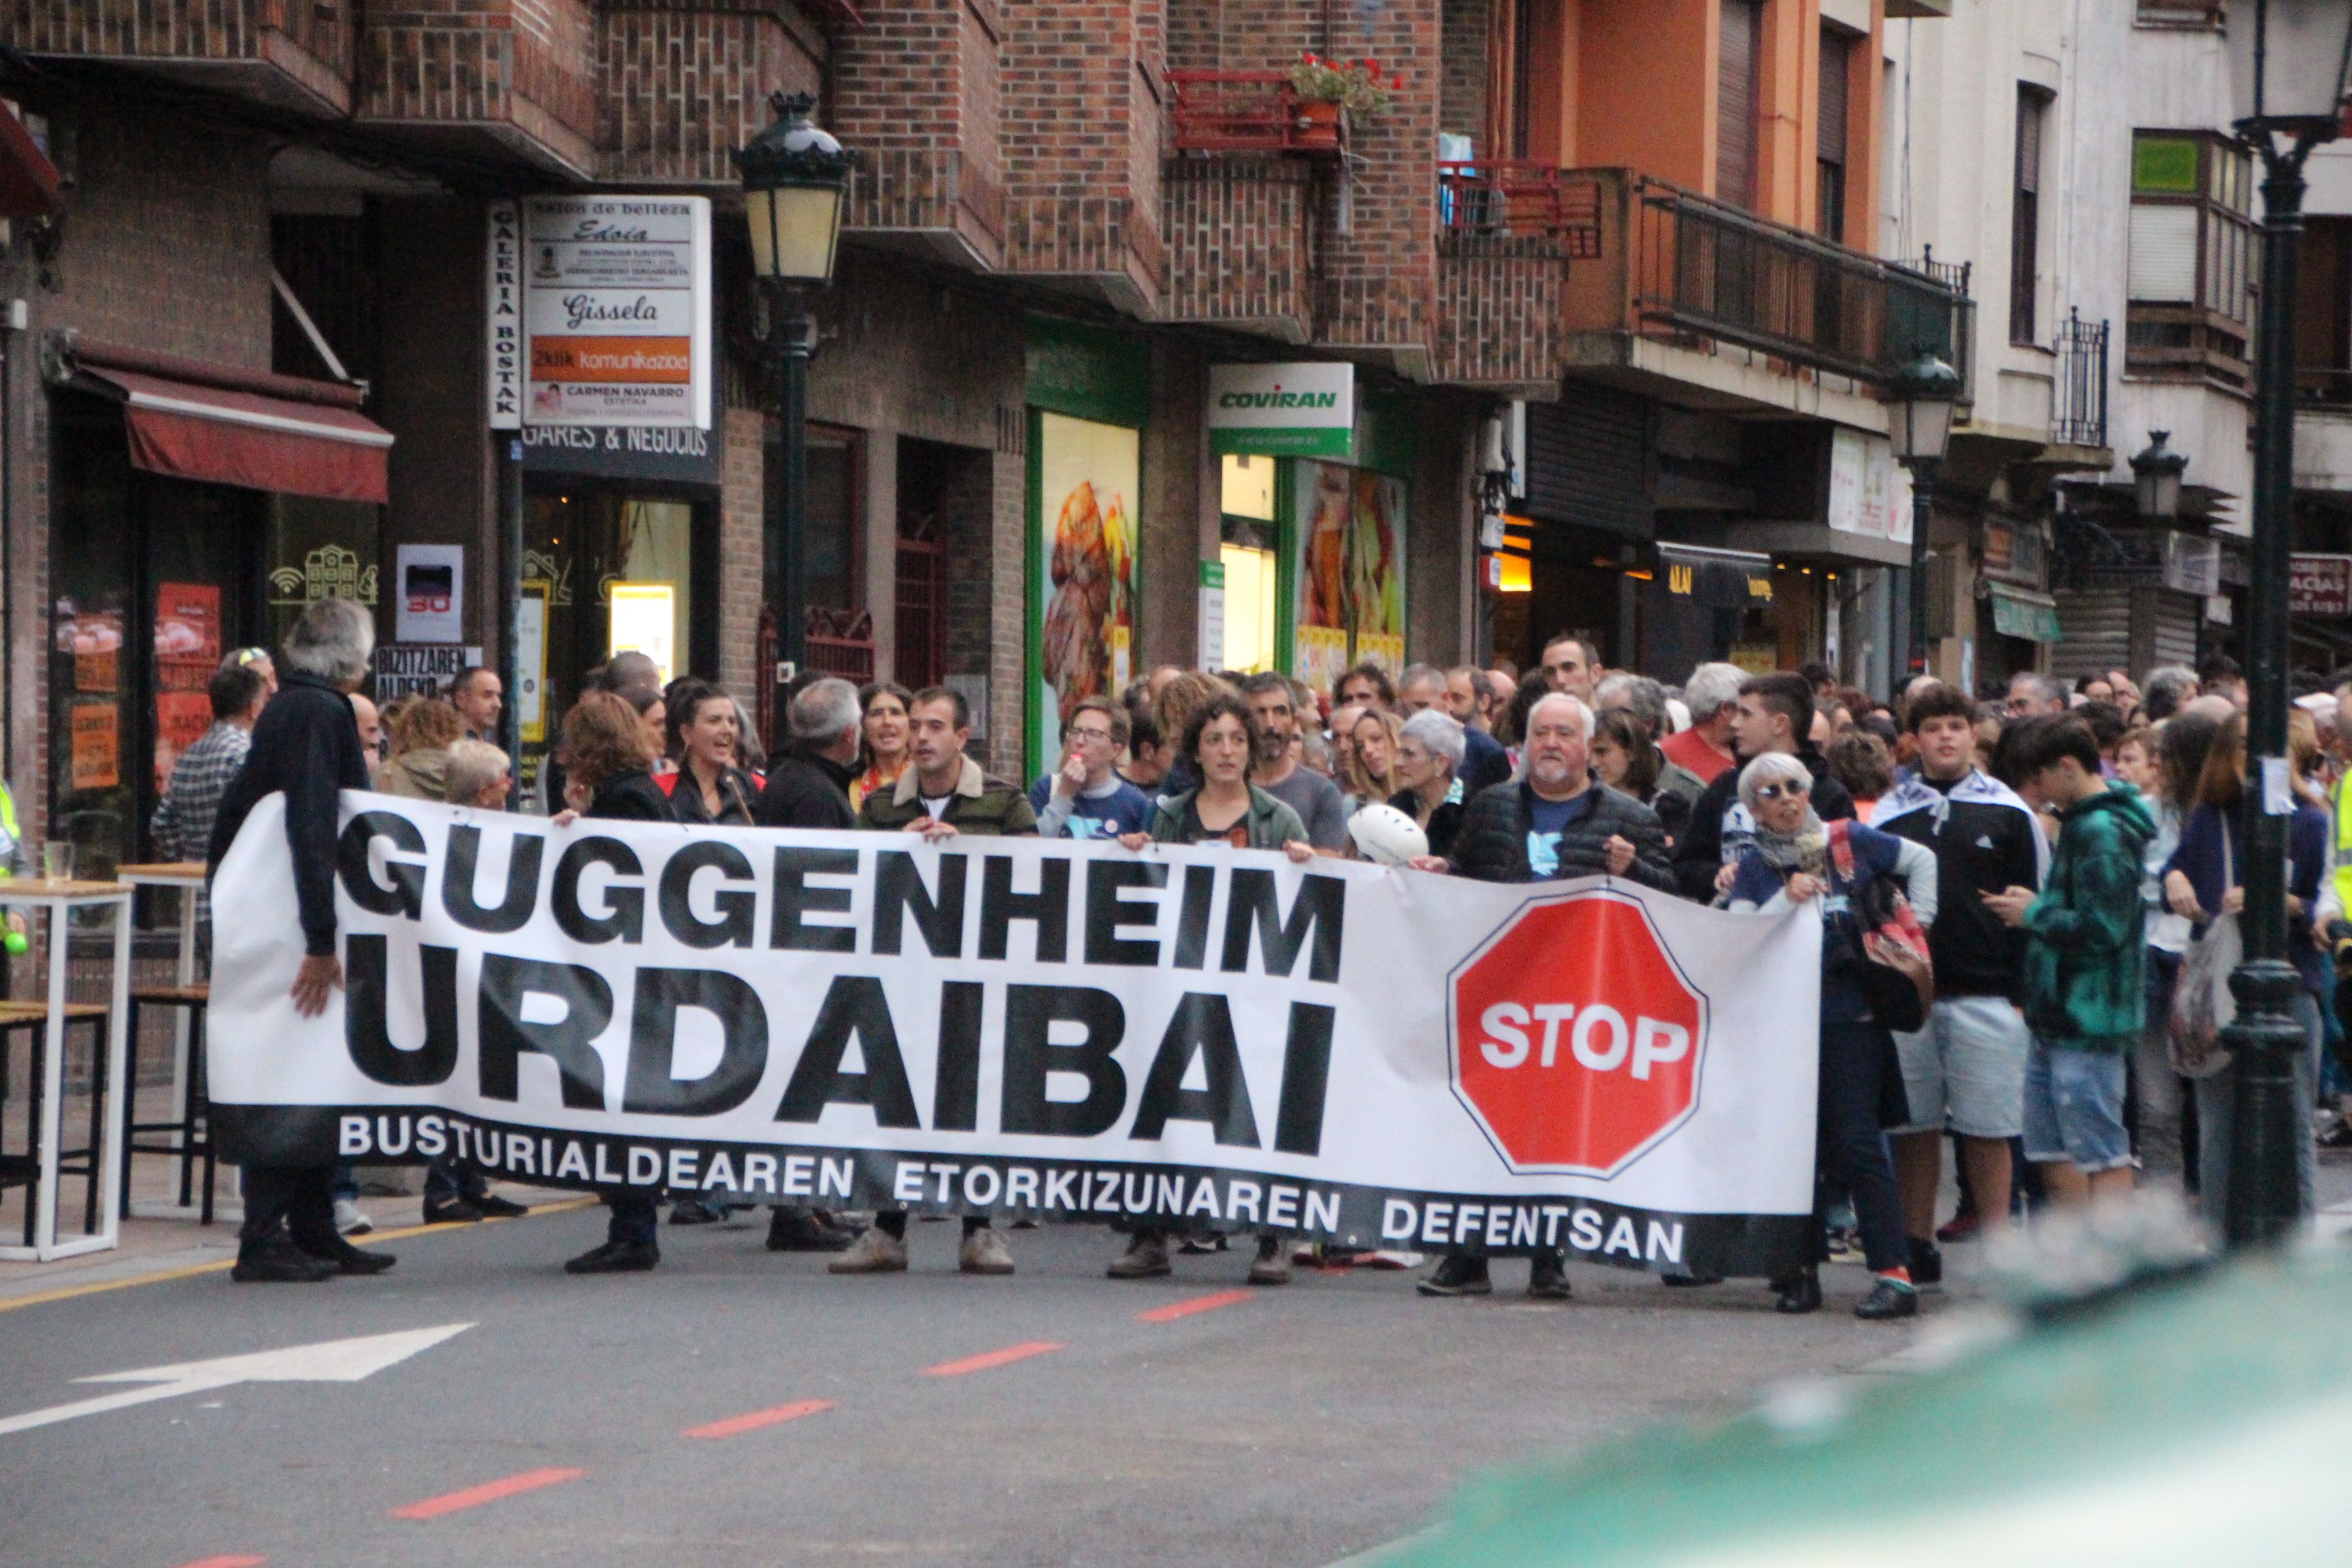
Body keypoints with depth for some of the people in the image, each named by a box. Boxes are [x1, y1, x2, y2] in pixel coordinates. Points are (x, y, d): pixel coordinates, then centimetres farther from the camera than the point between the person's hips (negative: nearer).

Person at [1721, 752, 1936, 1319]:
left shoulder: (1849, 843, 3)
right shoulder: (1752, 867, 4)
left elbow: (1922, 860, 14)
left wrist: (1916, 925, 6)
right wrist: (1787, 900, -16)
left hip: (1851, 1017, -2)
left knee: (1857, 1144, -10)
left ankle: (1894, 1274, -11)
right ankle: (1802, 1273, 14)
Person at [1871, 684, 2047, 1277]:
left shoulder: (2009, 813, 6)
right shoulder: (1888, 815, 10)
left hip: (1987, 997, -2)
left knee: (1987, 1128, -1)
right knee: (1913, 1126, 5)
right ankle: (1917, 1245, 12)